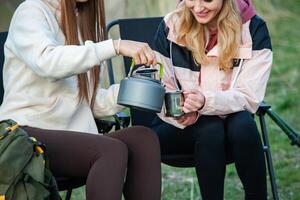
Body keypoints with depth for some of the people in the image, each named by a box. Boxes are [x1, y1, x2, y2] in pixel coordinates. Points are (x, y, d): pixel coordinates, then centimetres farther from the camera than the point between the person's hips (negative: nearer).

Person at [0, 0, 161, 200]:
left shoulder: (82, 22, 21)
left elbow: (90, 101, 14)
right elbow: (46, 61, -24)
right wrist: (115, 46, -27)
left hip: (73, 135, 7)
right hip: (27, 133, -7)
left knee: (143, 138, -19)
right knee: (113, 150, -29)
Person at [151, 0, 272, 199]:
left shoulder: (253, 29, -8)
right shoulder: (170, 27, -5)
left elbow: (249, 97, -12)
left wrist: (207, 101, -32)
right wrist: (181, 113, -25)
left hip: (231, 118, 0)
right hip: (180, 125, 0)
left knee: (243, 125, -33)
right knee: (210, 130, -33)